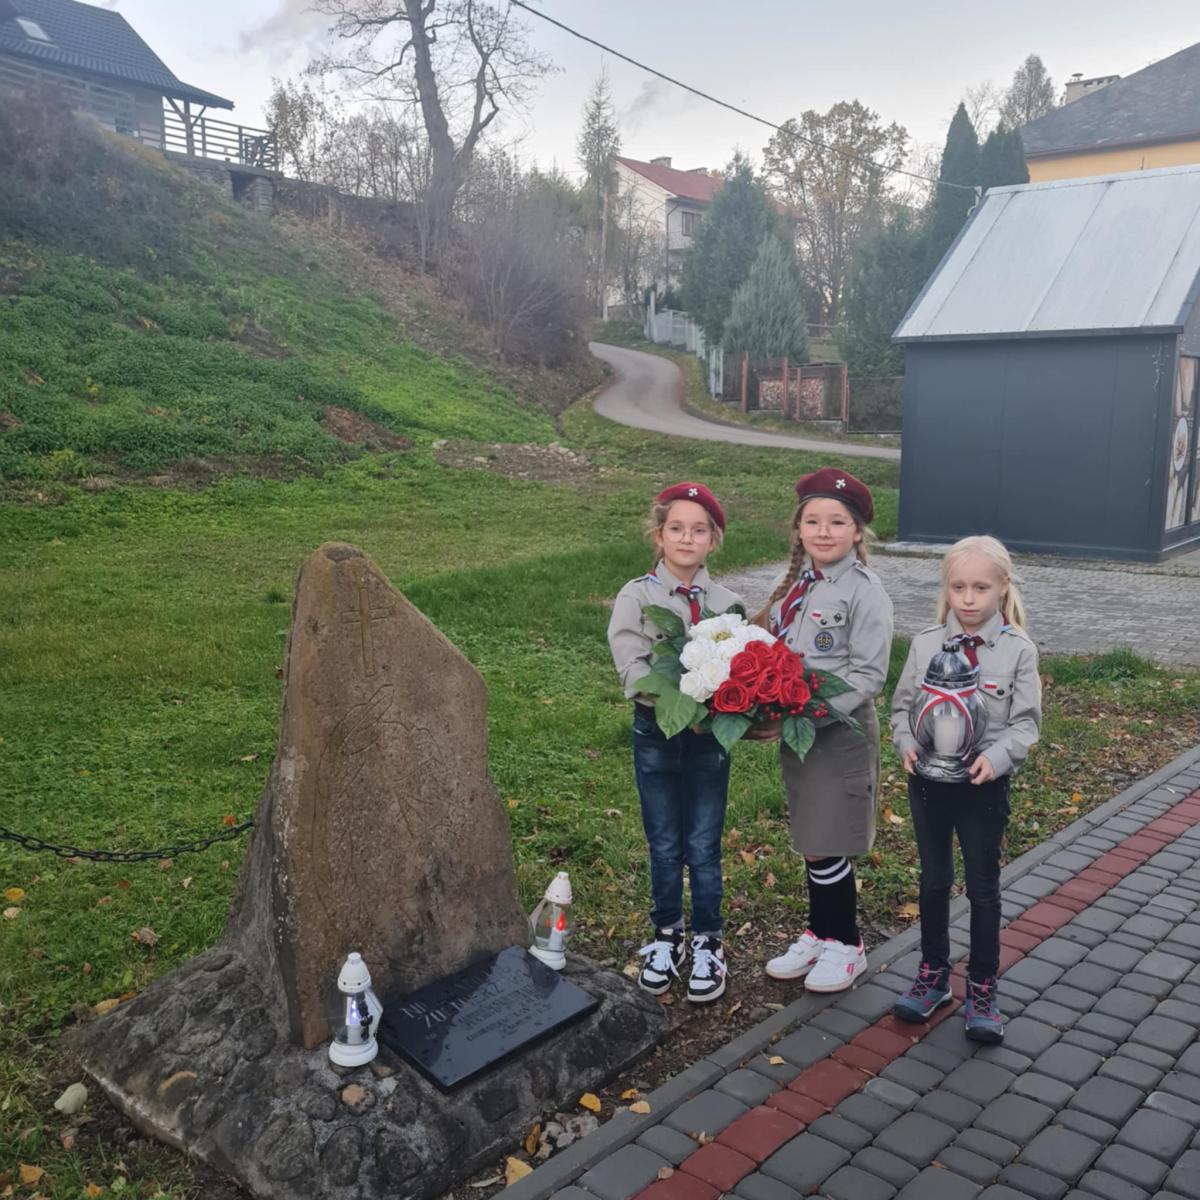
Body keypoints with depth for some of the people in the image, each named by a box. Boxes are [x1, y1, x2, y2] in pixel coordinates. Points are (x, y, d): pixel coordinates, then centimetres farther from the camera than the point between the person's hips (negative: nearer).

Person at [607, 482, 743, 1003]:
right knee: (664, 844, 12)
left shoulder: (726, 602, 0)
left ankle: (707, 941, 25)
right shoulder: (636, 596, -6)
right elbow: (632, 669, -15)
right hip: (656, 732, 0)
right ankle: (667, 935, 31)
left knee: (703, 846, 8)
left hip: (709, 736, 1)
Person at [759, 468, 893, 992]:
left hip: (841, 734, -6)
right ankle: (819, 935, 32)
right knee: (811, 842, 16)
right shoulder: (796, 582, 7)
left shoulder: (864, 590, -13)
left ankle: (845, 945, 20)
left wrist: (813, 711, -24)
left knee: (827, 847, 0)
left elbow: (868, 675, -16)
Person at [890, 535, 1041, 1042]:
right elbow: (903, 704, 3)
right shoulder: (925, 643, -3)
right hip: (928, 779, 2)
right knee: (933, 880, 16)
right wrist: (907, 743, -15)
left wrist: (997, 756, -22)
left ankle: (982, 989, 25)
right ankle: (933, 975, 33)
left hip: (985, 785, -2)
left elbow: (1025, 720, -6)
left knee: (983, 887, 9)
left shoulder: (1018, 650, -7)